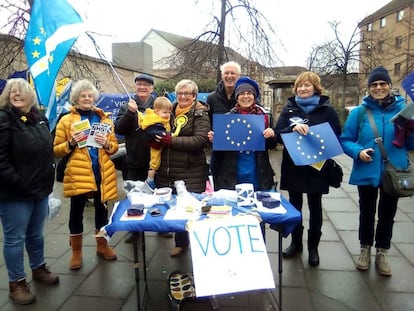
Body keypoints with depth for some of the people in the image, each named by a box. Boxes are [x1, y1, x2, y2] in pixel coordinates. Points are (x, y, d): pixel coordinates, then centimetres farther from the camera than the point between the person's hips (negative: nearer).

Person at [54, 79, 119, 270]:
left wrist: (106, 143, -11)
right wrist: (71, 143, -17)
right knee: (77, 212, 7)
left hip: (101, 173, 3)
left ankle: (102, 246, 31)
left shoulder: (104, 119, 9)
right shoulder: (66, 120, 1)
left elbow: (114, 146, 10)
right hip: (78, 174, -2)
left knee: (102, 209, 14)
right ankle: (76, 252, 23)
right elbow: (57, 149, 1)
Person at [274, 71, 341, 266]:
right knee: (294, 205, 13)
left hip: (316, 168, -2)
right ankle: (296, 243, 31)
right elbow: (277, 133, -6)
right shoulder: (289, 109, 4)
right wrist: (293, 129, -24)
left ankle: (313, 247, 26)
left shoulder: (327, 110, -2)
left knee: (315, 207, 10)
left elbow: (336, 138, 0)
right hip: (292, 167, 2)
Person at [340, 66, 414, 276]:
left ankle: (382, 253, 33)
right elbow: (345, 140, -2)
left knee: (387, 214, 14)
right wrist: (358, 152, -20)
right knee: (367, 212, 15)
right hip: (367, 172, -1)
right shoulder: (359, 112, -6)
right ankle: (365, 249, 35)